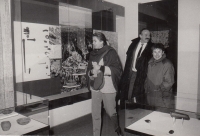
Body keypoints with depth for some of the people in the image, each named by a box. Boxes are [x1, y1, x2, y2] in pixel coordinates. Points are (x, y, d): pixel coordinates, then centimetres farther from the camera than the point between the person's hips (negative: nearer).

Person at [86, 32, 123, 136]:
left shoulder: (110, 52, -7)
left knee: (111, 112, 9)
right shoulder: (93, 54, 9)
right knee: (95, 114, 8)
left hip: (108, 88, -4)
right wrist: (91, 72, -9)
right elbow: (88, 70, 14)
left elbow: (117, 69, -13)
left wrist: (101, 68, -21)